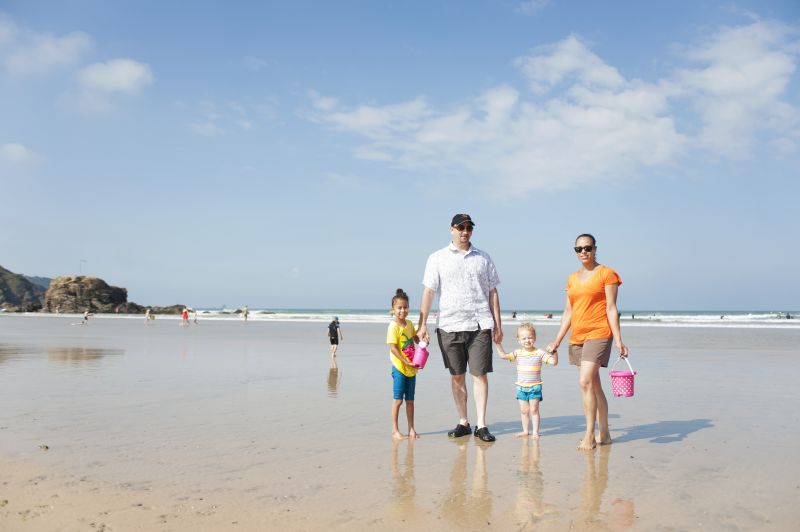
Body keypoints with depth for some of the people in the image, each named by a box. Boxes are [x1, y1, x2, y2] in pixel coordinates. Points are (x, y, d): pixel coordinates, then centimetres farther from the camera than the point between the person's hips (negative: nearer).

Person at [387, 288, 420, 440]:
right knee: (398, 400, -1)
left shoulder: (409, 324, 6)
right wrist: (406, 362, -22)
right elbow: (393, 348, -19)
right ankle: (395, 430, 9)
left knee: (410, 400, 12)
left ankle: (411, 429, 21)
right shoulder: (393, 326, -15)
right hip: (399, 367, -6)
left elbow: (415, 338, 21)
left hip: (411, 368, 6)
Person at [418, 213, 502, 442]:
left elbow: (492, 292, 13)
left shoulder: (483, 258, 13)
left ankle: (481, 424, 3)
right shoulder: (437, 258, 7)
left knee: (480, 374, -2)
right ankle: (463, 422, 17)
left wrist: (498, 324, 7)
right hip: (449, 325, 0)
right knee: (457, 376, 6)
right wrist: (422, 324, -5)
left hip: (480, 325, 1)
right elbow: (429, 291, 2)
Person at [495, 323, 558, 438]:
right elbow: (503, 356, -1)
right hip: (521, 387, 3)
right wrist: (498, 344, -6)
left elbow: (553, 362, -8)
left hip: (535, 387, -3)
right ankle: (525, 431, 21)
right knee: (524, 410, 10)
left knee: (534, 410, 0)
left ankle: (535, 432, 8)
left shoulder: (539, 353, -5)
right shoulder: (517, 353, 3)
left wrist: (554, 351, -23)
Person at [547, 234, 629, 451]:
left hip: (598, 334, -6)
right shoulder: (572, 278, 15)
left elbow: (611, 309, -6)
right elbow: (568, 313, 17)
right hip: (577, 336, 7)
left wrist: (618, 340, -11)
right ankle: (604, 434, 19)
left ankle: (589, 436, -10)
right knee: (593, 386, 11)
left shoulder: (606, 273, -2)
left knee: (585, 382, -17)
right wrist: (557, 341, 13)